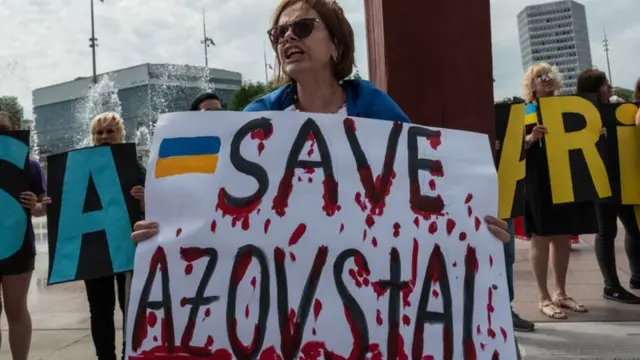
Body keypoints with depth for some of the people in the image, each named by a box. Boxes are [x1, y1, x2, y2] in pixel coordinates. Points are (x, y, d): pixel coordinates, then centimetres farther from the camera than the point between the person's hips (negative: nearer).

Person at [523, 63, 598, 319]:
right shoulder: (525, 112, -3)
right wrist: (531, 138, -29)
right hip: (539, 182, -6)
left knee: (563, 237, 10)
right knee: (541, 238, -3)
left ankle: (560, 293, 20)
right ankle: (543, 297, 5)